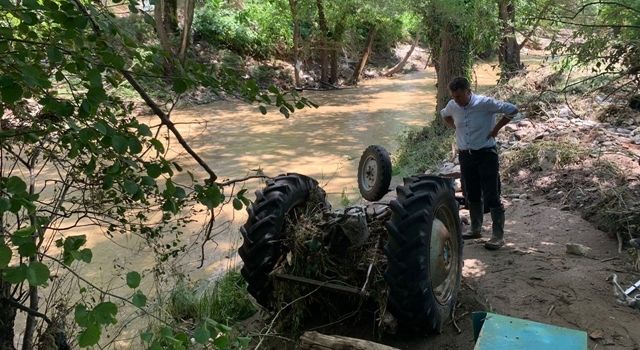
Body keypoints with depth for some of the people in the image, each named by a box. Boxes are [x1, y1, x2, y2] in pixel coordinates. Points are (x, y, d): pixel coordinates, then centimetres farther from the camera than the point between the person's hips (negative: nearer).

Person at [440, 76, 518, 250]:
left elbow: (512, 109, -9)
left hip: (486, 154, -5)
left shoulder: (485, 103, -15)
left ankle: (498, 235, -1)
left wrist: (496, 128, -10)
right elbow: (444, 114, 24)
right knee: (471, 195, 14)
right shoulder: (452, 106, 1)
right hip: (465, 155, 6)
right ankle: (476, 229, 30)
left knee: (492, 196, -6)